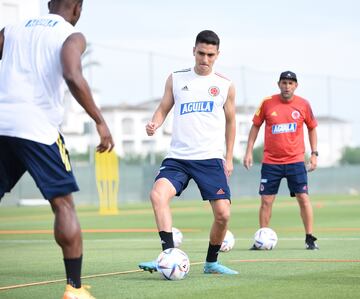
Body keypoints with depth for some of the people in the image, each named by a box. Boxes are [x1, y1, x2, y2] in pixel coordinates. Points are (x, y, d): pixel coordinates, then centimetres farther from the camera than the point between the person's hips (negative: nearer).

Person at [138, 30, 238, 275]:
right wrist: (154, 124, -9)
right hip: (178, 158, 0)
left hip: (211, 159, 0)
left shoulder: (225, 86, 7)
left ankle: (212, 262, 15)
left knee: (223, 213, -9)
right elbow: (164, 109, 14)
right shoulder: (176, 79, 9)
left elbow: (230, 121, 15)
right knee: (158, 195, -26)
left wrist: (229, 158, 13)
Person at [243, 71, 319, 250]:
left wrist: (314, 153, 7)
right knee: (266, 200, 0)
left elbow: (312, 128, 13)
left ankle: (310, 239, 3)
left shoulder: (303, 105, 0)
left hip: (295, 160, 0)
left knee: (303, 198, -5)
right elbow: (255, 126, 8)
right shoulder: (267, 103, -1)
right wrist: (249, 151, 3)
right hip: (271, 161, 0)